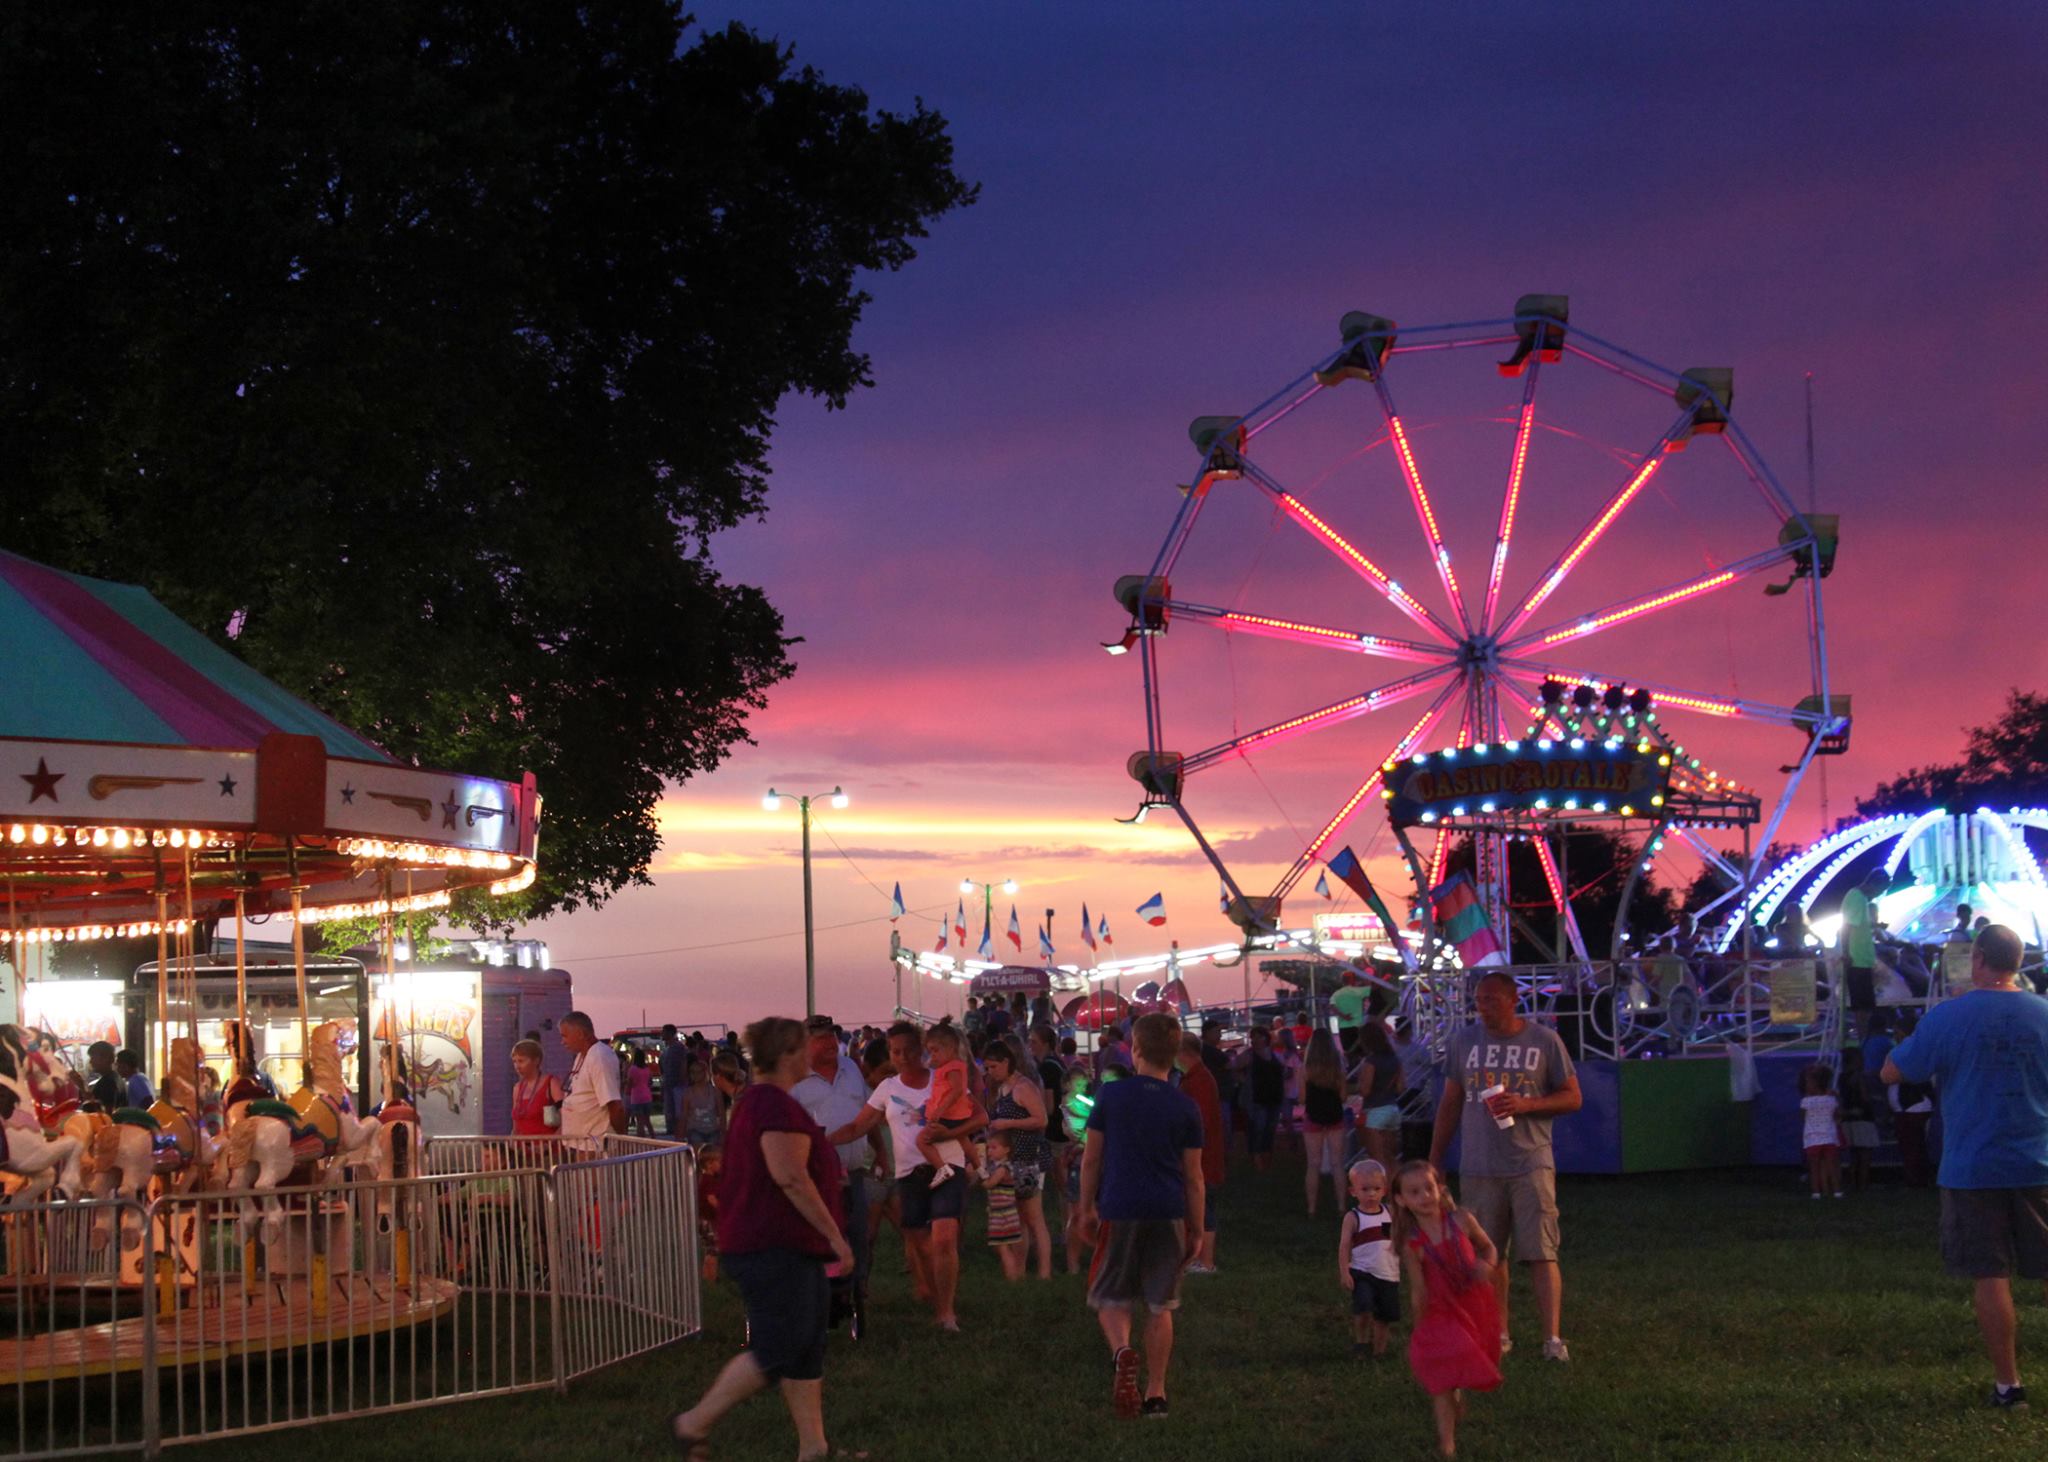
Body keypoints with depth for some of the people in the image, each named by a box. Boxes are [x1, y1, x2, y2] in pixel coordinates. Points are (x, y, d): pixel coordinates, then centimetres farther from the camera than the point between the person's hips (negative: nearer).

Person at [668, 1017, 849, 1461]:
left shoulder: (755, 1101, 17)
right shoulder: (778, 1106, -17)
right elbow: (790, 1177, -24)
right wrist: (834, 1235, -19)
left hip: (783, 1246, 11)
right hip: (775, 1247, -11)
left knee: (807, 1349, 10)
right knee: (778, 1347, -9)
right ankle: (694, 1424, -3)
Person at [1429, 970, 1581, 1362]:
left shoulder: (1544, 1041, 0)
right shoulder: (1462, 1042, 8)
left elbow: (1573, 1098, 2)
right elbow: (1450, 1105, 14)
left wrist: (1526, 1104, -15)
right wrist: (1434, 1161, 12)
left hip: (1531, 1165, -3)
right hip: (1479, 1168, 3)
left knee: (1541, 1254, -9)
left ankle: (1553, 1338, -9)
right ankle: (1498, 1334, 18)